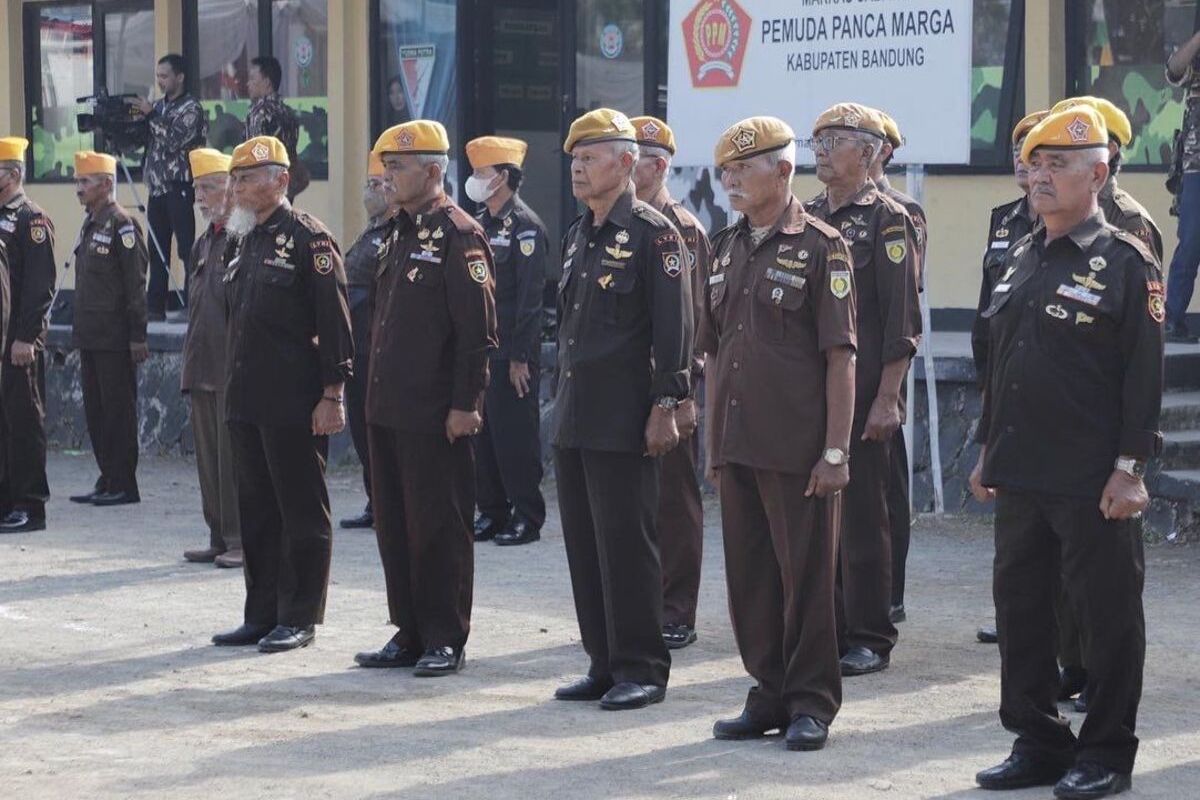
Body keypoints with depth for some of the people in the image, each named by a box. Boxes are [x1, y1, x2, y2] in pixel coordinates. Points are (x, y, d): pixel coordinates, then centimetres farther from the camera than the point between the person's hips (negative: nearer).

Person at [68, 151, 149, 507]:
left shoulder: (122, 224, -11)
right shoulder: (90, 225, 16)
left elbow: (136, 284, -15)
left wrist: (137, 336, -17)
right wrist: (79, 329, 18)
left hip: (114, 339, -9)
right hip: (91, 337, 9)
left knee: (118, 409, -4)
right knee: (95, 410, 11)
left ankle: (123, 485, 1)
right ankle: (107, 481, 18)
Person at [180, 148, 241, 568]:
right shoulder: (204, 242, 17)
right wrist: (191, 364, 19)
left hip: (233, 369, -9)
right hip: (202, 367, 9)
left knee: (233, 454, -6)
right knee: (208, 454, 11)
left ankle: (241, 541, 0)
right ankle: (219, 537, 17)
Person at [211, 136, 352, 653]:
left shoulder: (308, 238, -9)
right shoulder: (241, 242, 15)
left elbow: (334, 320, -13)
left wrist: (331, 394, -16)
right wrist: (232, 389, 19)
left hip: (294, 405, -8)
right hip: (246, 403, 8)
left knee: (302, 510, 0)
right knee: (255, 508, 12)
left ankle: (299, 618, 5)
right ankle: (261, 615, 19)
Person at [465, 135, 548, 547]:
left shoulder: (524, 226, -11)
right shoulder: (480, 224, 14)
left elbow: (529, 297, -14)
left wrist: (520, 357, -17)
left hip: (511, 355, -8)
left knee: (515, 436, -4)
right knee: (482, 435, 10)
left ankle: (527, 517, 3)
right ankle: (492, 513, 17)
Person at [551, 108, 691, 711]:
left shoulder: (653, 233, -9)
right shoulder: (577, 237, 16)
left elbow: (674, 327, -13)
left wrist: (665, 407, -17)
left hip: (623, 421, -8)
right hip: (574, 420, 8)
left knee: (626, 542, -5)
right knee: (583, 543, 10)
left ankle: (641, 669, 2)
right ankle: (605, 663, 17)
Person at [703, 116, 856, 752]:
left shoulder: (821, 247, -6)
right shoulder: (726, 249, 14)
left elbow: (840, 357, -9)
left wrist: (835, 450, -14)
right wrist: (713, 443, 15)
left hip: (799, 449, -6)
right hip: (738, 447, 7)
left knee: (807, 574, 0)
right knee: (749, 574, 9)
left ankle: (811, 702, 8)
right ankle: (770, 694, 19)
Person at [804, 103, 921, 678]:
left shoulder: (886, 219, -6)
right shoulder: (808, 218, 14)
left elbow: (902, 322, -10)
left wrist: (886, 399, -16)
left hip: (862, 393, -6)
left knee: (862, 514, -2)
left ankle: (869, 640, 5)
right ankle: (827, 628, 16)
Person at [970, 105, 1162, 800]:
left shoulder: (1128, 263, -7)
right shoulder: (1022, 260, 13)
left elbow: (1145, 375, -11)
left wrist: (1129, 468, -16)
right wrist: (989, 451, 17)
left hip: (1094, 482, -7)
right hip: (1022, 478, 7)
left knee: (1107, 615, 1)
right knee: (1021, 608, 11)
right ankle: (1038, 742, 22)